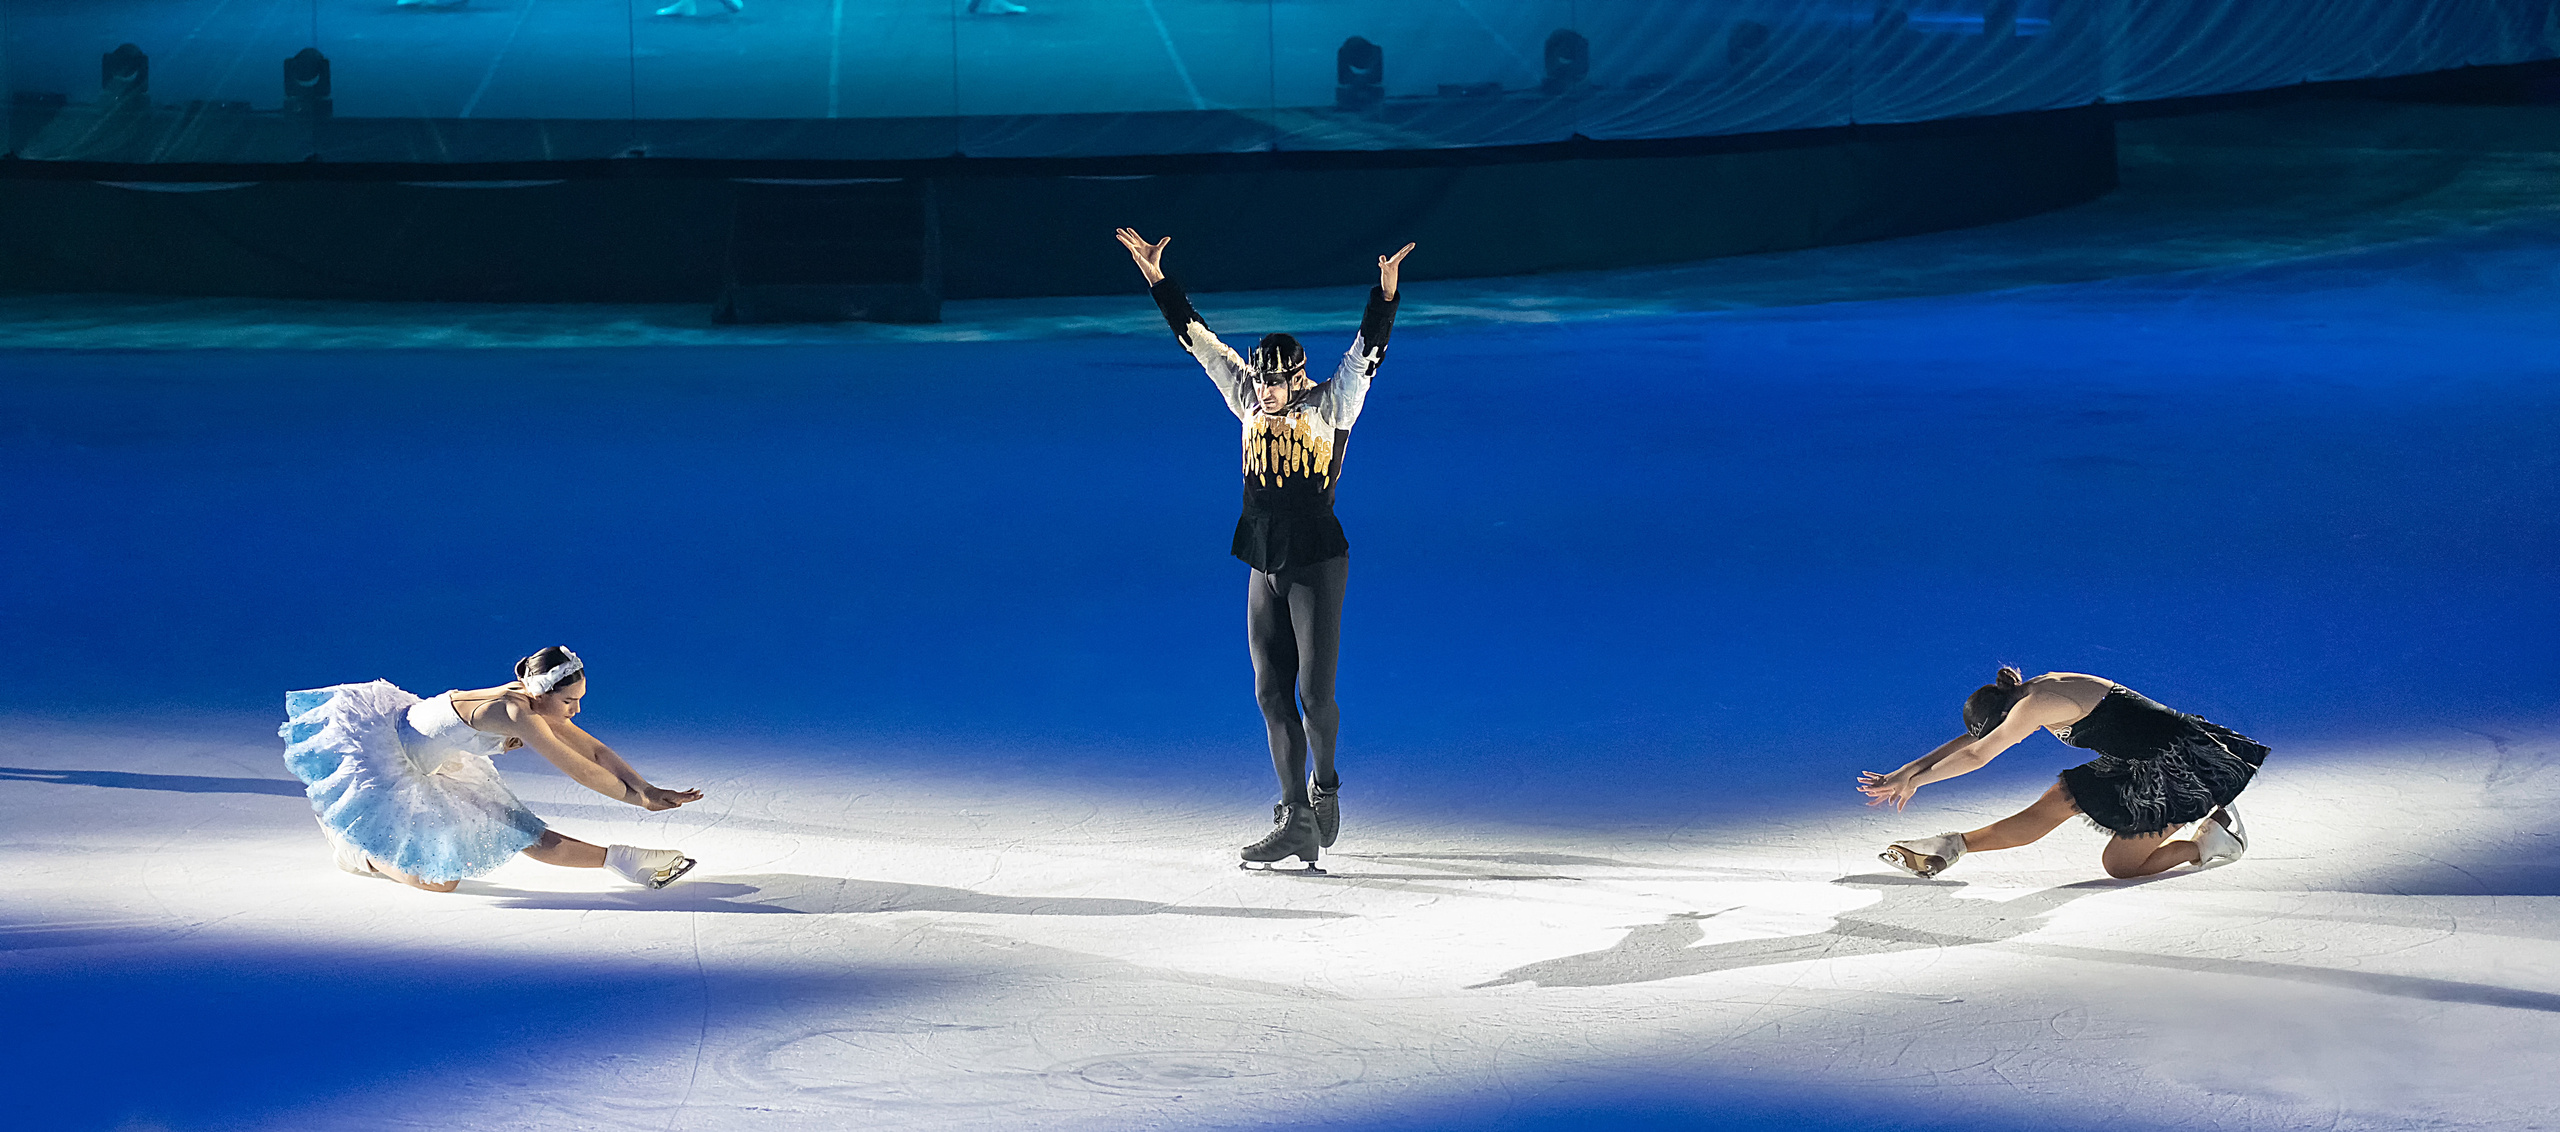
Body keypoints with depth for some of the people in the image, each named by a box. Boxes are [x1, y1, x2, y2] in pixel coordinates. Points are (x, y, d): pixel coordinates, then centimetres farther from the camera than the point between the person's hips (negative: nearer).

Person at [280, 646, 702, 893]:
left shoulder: (540, 706, -8)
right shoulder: (516, 711, -35)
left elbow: (595, 750, -3)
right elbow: (579, 769, -32)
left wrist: (649, 790, -13)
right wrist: (641, 799, -23)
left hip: (434, 768, 8)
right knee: (438, 880, -9)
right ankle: (361, 852, 11)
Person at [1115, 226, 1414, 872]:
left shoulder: (1330, 407, -4)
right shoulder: (1250, 402, 8)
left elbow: (1367, 349, -16)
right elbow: (1198, 338, 11)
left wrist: (1386, 289, -30)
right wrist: (1158, 279, 10)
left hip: (1317, 563, -5)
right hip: (1264, 570, 5)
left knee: (1314, 692, -7)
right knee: (1273, 695, 2)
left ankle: (1324, 783, 21)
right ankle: (1296, 822, 6)